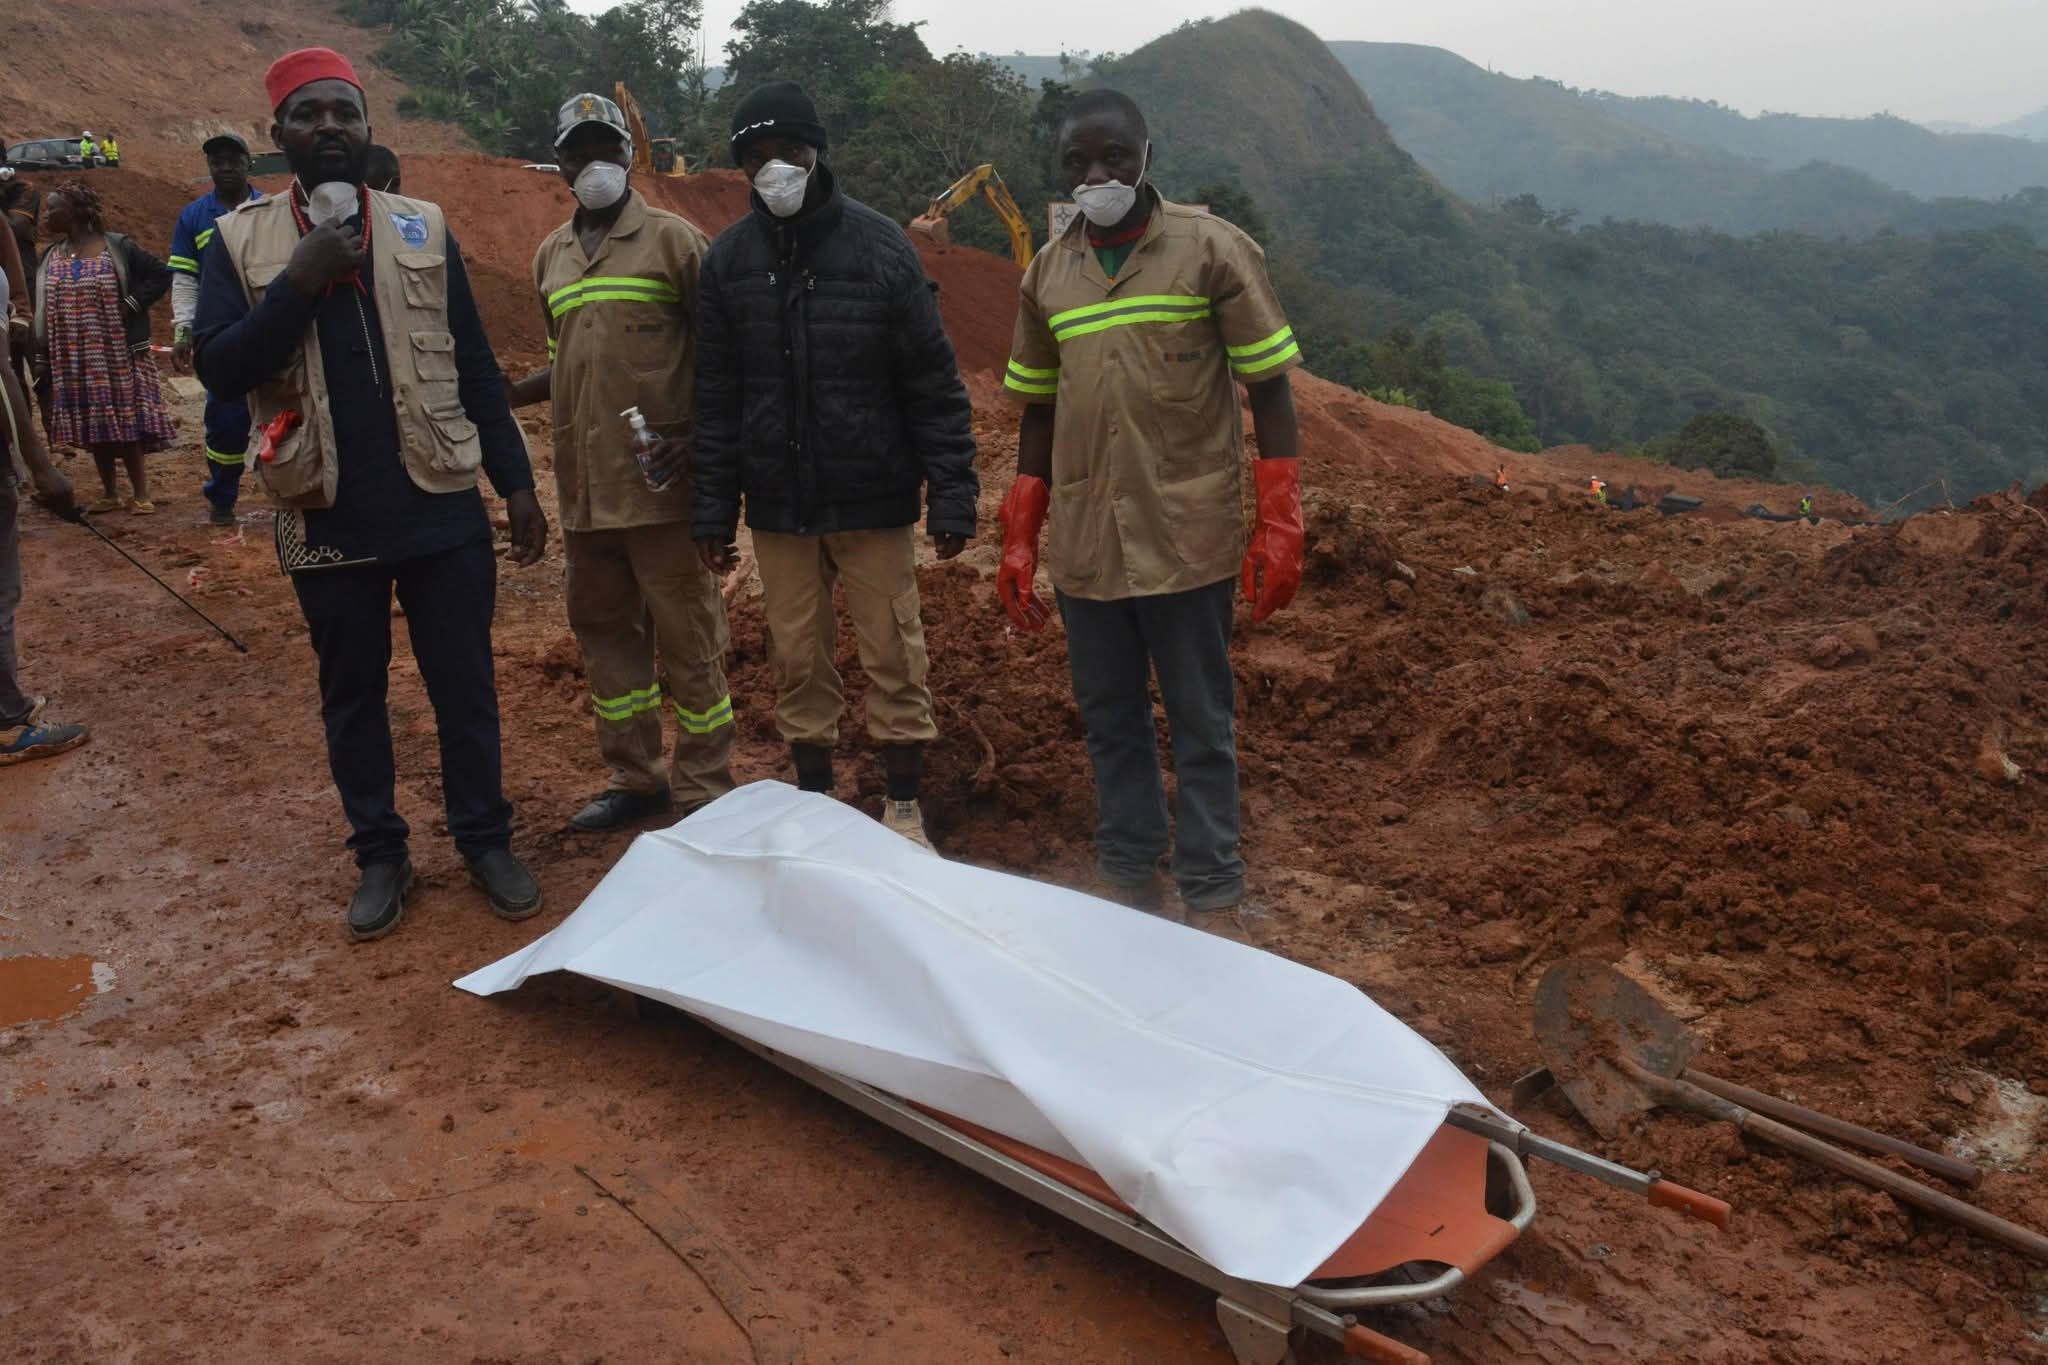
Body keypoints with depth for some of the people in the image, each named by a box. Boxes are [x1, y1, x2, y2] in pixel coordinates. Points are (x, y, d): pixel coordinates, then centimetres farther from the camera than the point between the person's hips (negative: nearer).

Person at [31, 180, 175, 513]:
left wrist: (132, 305, -14)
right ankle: (109, 494, 17)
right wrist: (42, 358, 6)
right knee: (93, 427, 8)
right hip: (74, 361, 5)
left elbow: (161, 274, -5)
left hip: (117, 355, -5)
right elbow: (42, 309, 11)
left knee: (127, 423, -3)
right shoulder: (52, 256, 9)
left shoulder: (117, 248, -6)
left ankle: (141, 495, 4)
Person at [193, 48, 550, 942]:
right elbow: (219, 370, -9)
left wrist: (516, 481, 1)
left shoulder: (425, 230, 4)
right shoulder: (240, 243, 1)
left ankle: (486, 840, 23)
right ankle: (380, 855, 26)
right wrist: (300, 282, -19)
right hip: (328, 521, 0)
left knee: (465, 688, 7)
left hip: (442, 510, 0)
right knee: (352, 695, 12)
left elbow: (475, 369, 6)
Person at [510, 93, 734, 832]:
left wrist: (697, 436, -17)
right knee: (604, 630, 15)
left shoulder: (672, 239, -3)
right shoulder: (551, 257, 14)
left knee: (687, 636, 1)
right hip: (584, 487, 7)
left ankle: (703, 791, 14)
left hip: (660, 486, -6)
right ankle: (635, 778, 29)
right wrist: (505, 393, 6)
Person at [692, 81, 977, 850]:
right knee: (798, 662, 9)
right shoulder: (728, 260, 3)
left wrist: (952, 495, -10)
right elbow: (716, 397, 7)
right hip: (778, 506, 3)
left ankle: (904, 810, 18)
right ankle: (815, 803, 25)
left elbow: (934, 385, -6)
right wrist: (713, 510, 4)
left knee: (893, 659, 3)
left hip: (873, 499, -3)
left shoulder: (880, 247, -6)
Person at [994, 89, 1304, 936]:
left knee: (1201, 727, 5)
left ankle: (1214, 901, 17)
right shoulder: (1048, 275, 9)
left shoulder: (1212, 251, -3)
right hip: (1084, 544, 4)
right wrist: (1020, 541, 12)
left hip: (1186, 539, -4)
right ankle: (1128, 881, 27)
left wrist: (1279, 530, -9)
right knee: (1109, 721, 13)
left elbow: (1268, 390, -3)